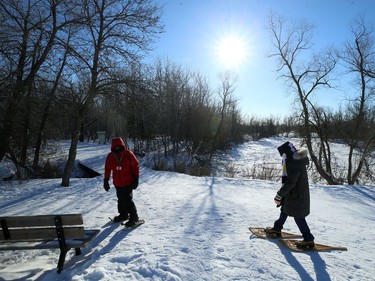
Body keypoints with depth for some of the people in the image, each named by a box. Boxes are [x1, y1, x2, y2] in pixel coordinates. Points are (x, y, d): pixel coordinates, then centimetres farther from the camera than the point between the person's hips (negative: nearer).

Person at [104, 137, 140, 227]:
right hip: (117, 183, 4)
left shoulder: (128, 154, -10)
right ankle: (123, 215, 36)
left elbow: (136, 166, -4)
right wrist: (106, 181, 11)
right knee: (121, 200, 16)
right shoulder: (110, 156, -1)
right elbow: (107, 169, 10)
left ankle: (134, 217, 5)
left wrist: (136, 179, -7)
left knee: (127, 200, -9)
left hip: (128, 182, -4)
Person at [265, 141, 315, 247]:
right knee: (284, 210, 22)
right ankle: (277, 228, 39)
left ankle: (309, 239, 18)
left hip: (297, 196, -10)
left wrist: (279, 195, -22)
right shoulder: (297, 160, 2)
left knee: (299, 217, 4)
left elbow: (289, 183, -31)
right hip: (294, 194, 10)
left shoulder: (294, 166, -30)